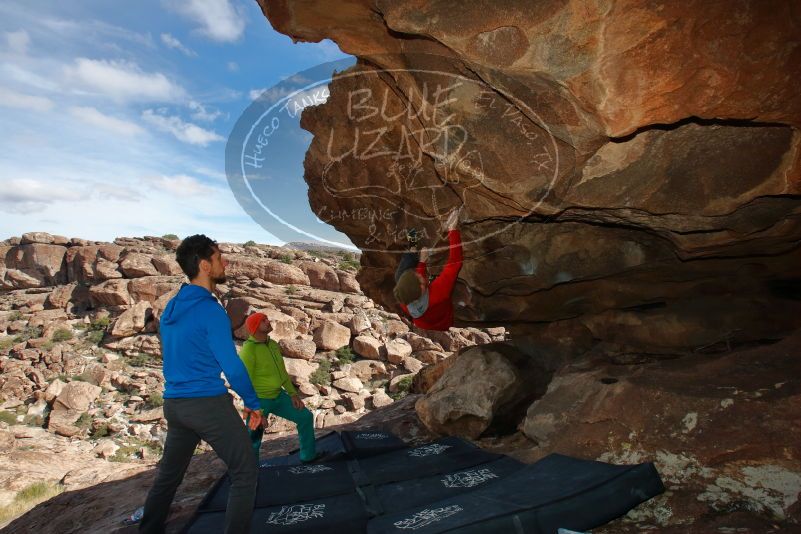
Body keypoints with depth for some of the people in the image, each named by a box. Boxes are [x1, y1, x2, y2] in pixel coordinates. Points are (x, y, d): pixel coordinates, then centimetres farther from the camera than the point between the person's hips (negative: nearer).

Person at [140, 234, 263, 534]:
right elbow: (231, 365, -16)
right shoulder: (210, 310, -17)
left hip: (174, 404, 9)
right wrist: (253, 403, -5)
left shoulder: (171, 308, 9)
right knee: (245, 473, 2)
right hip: (209, 404, -9)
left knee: (168, 474, 24)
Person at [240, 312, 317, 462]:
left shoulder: (273, 345, 3)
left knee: (305, 417, 9)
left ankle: (309, 456, 25)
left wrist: (292, 394, 6)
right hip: (259, 400, -8)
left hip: (278, 396, 8)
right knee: (254, 440, 1)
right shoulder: (248, 350, -21)